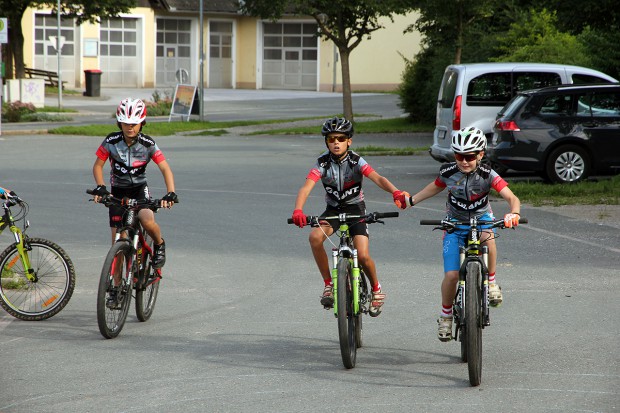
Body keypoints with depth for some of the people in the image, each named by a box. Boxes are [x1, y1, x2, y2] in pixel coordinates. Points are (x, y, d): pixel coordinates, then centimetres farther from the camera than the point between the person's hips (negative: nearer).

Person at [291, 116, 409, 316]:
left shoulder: (356, 161, -17)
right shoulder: (322, 163, -14)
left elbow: (378, 178, -31)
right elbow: (306, 187, -26)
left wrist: (395, 192, -52)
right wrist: (298, 210, -46)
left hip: (356, 209, -2)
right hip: (333, 210, 2)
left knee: (363, 256, -18)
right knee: (315, 236, -29)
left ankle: (376, 289, 13)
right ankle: (328, 284, -13)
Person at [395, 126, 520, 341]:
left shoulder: (487, 175, -21)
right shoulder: (448, 172, -14)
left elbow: (512, 197, -29)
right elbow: (436, 187, 10)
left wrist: (514, 213, -49)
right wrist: (411, 200, 8)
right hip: (455, 224, 1)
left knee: (487, 237, -40)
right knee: (451, 275, -14)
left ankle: (491, 281, -16)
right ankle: (445, 315, 12)